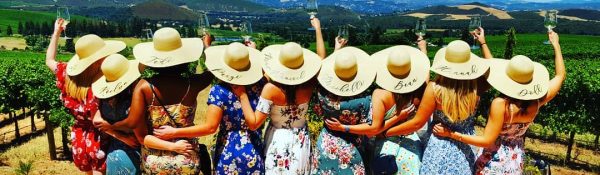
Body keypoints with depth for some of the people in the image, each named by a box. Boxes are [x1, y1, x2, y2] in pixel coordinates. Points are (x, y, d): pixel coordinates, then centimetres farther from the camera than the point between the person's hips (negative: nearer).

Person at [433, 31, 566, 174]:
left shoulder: (500, 104, -30)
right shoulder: (536, 103, -14)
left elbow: (487, 140, -24)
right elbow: (561, 75, 3)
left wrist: (451, 134, -25)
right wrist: (556, 44, 10)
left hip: (494, 158, -5)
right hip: (516, 159, 5)